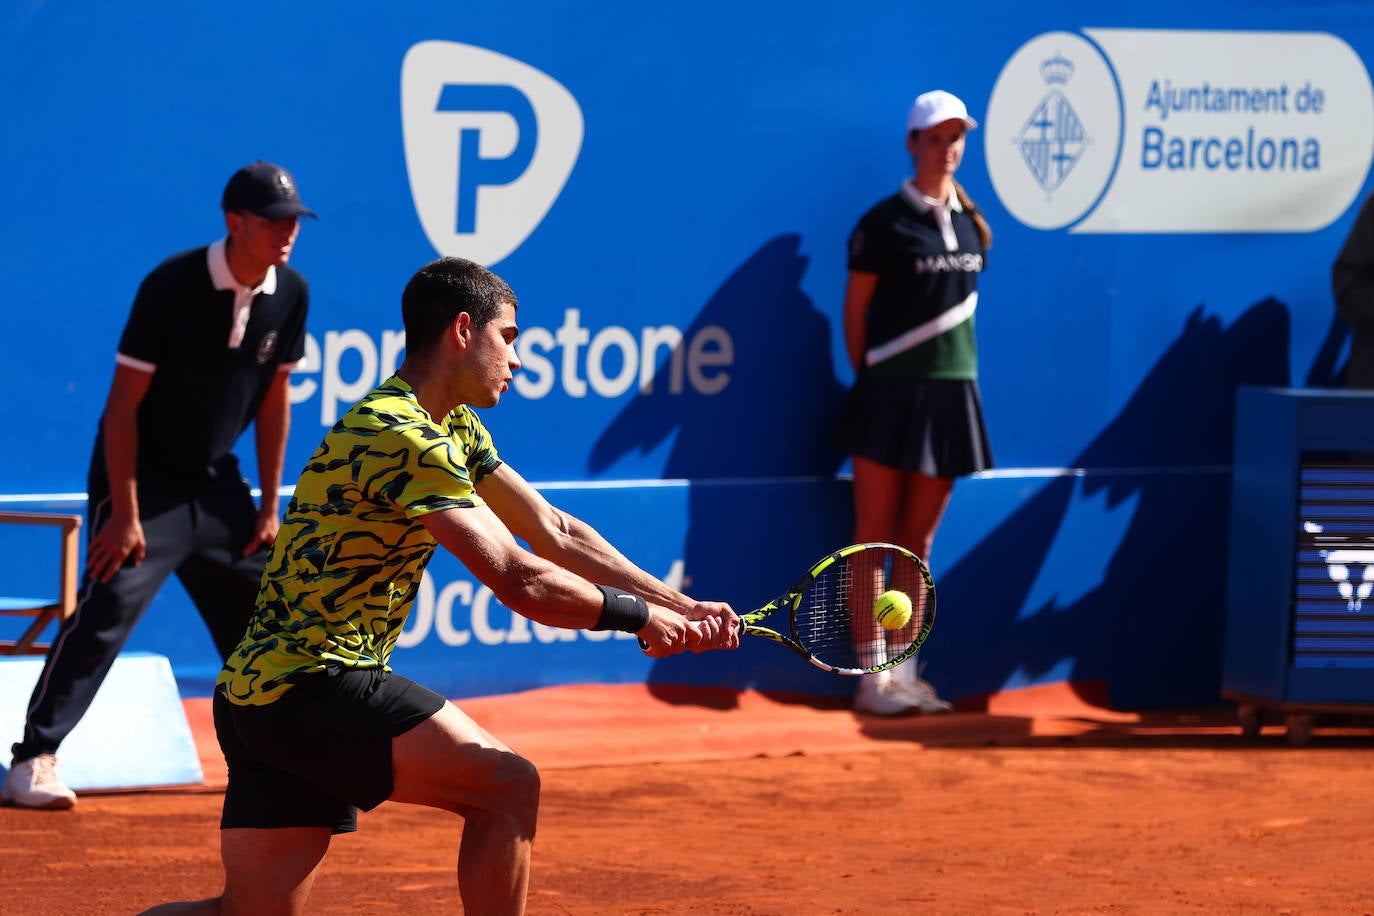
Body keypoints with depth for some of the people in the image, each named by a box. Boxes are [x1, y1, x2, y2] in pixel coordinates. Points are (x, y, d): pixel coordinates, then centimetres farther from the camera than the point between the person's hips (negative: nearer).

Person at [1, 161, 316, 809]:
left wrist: (270, 505, 7)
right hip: (143, 479, -6)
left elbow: (274, 398, 8)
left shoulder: (290, 294, -3)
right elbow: (124, 402, -18)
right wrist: (125, 512, -21)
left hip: (216, 483, 6)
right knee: (108, 606, -20)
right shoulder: (172, 286, -20)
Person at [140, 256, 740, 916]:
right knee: (507, 786, -11)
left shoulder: (455, 430, 16)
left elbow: (556, 534, 17)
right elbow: (518, 580, -22)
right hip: (315, 682, -10)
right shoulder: (400, 436, -17)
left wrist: (681, 609, 8)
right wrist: (639, 615, -9)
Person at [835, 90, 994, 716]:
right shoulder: (886, 223, -5)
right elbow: (855, 311, -1)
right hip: (892, 393, -5)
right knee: (875, 537, -4)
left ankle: (905, 671, 13)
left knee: (918, 540, 9)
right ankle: (871, 674, -4)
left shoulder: (970, 225, 11)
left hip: (951, 391, 5)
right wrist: (868, 379, -1)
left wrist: (955, 368, 11)